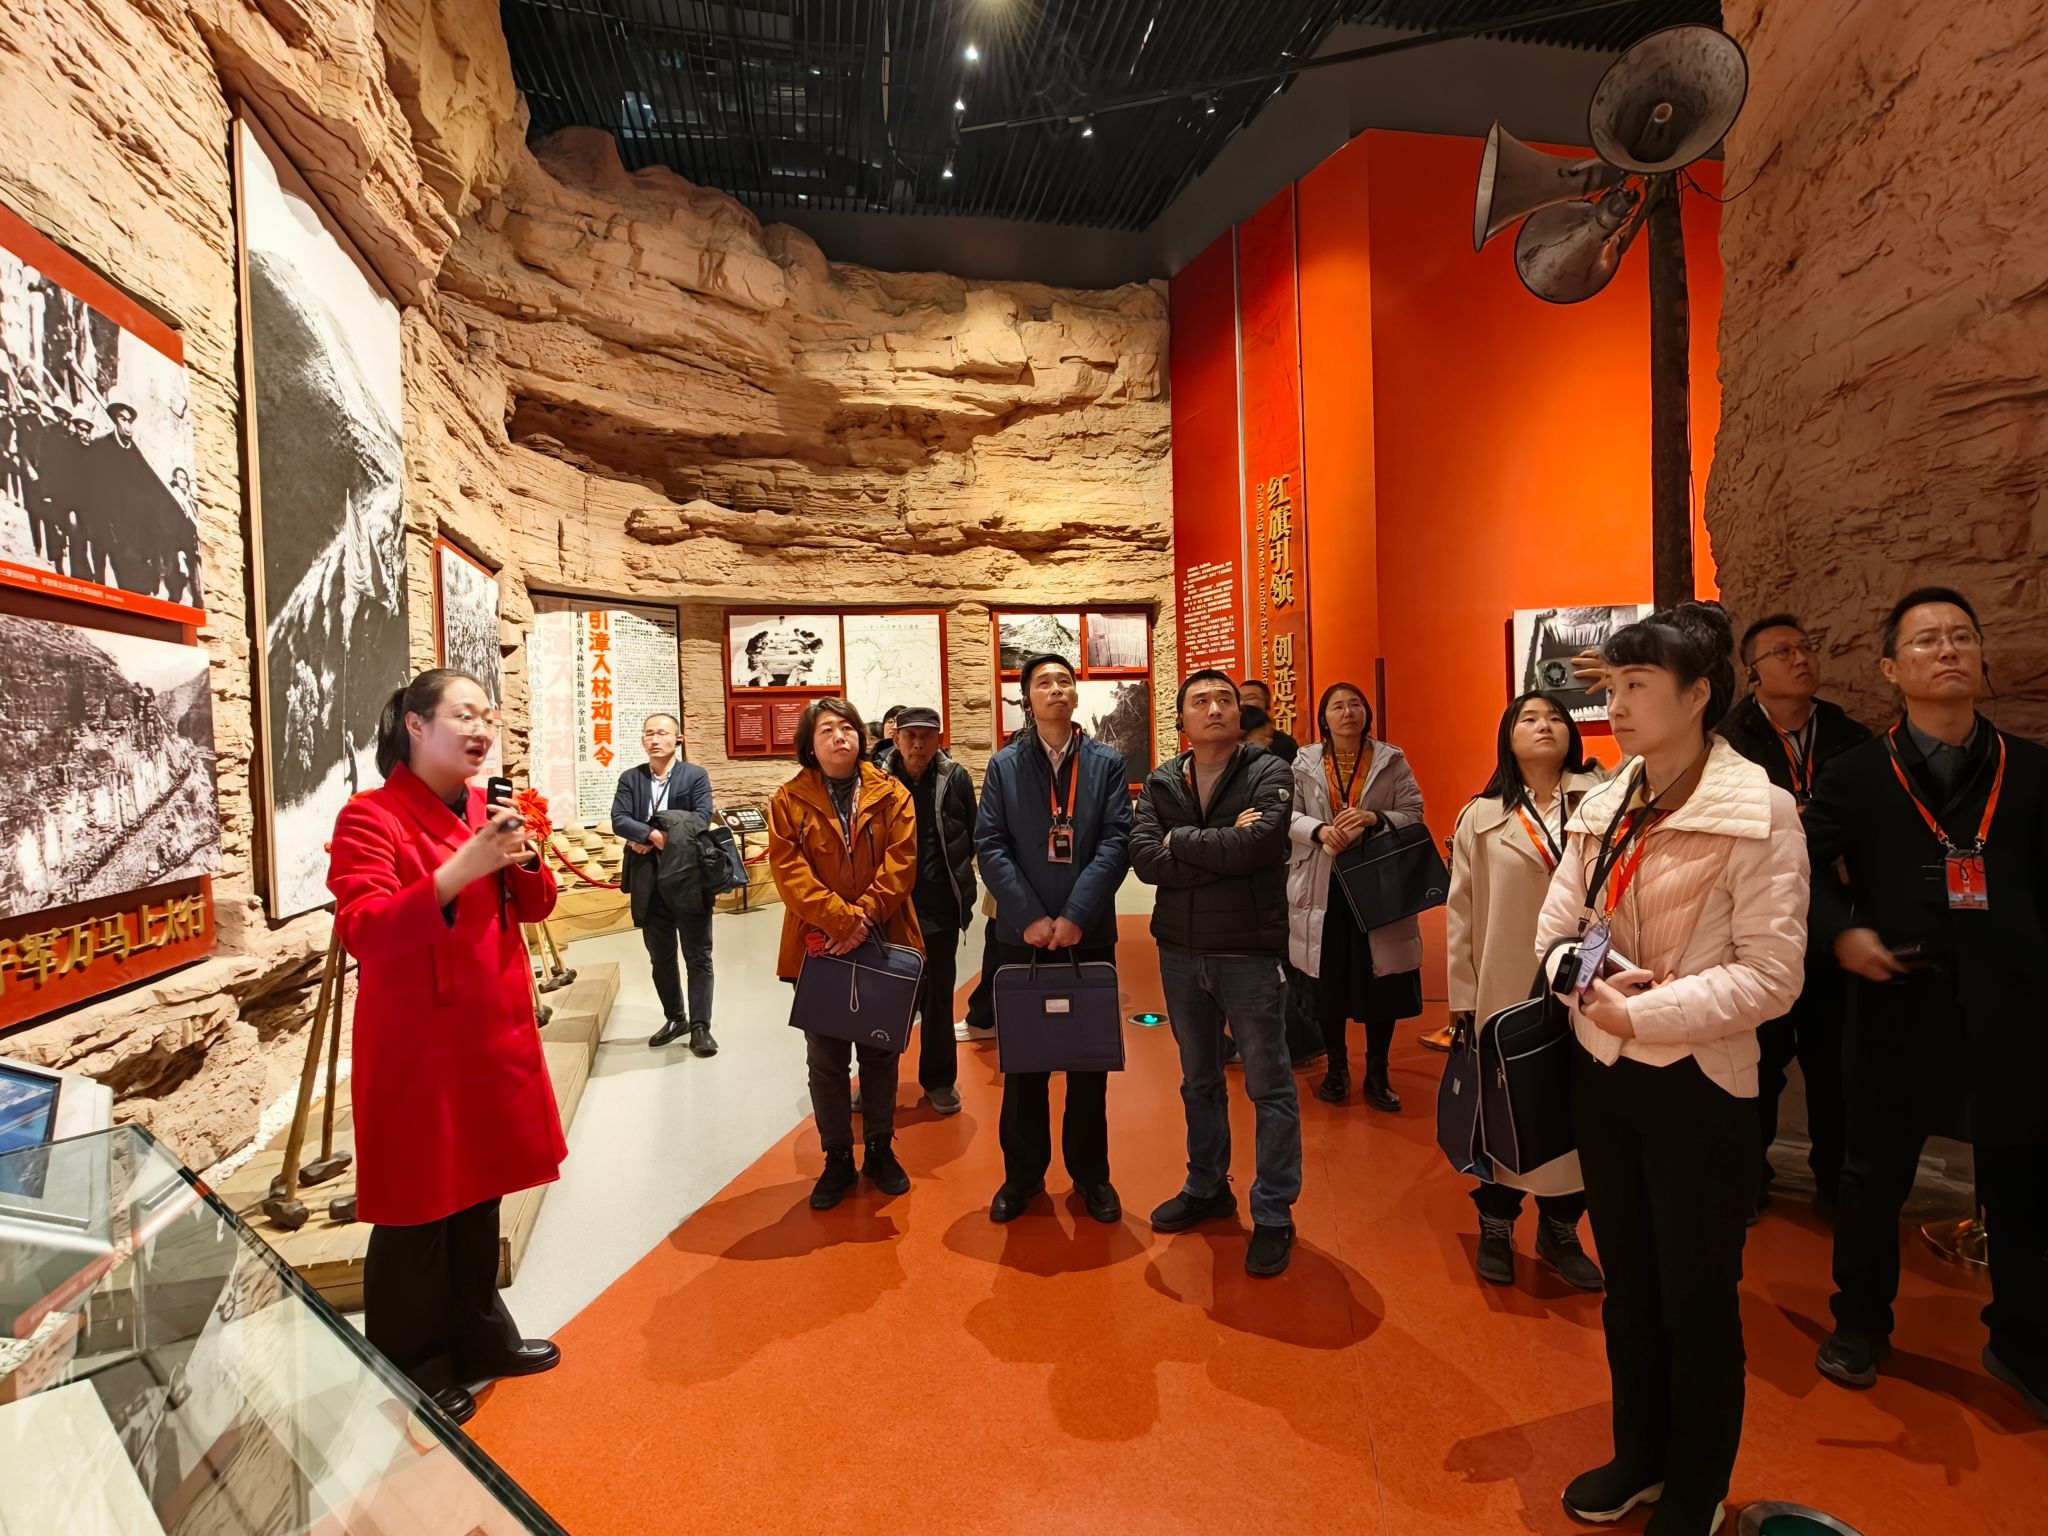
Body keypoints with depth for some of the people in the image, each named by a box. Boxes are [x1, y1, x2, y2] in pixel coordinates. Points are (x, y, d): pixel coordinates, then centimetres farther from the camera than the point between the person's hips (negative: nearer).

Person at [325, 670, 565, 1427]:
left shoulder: (487, 808, 8)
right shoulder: (370, 817, -13)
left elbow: (534, 908, 8)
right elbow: (361, 931, -24)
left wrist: (525, 861, -12)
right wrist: (462, 870, -34)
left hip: (492, 1028, 7)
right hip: (416, 1043, -6)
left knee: (478, 1190, 19)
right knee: (417, 1214, 7)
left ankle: (478, 1336, 38)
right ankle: (412, 1376, 27)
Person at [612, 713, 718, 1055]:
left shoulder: (696, 775, -1)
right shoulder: (630, 779, 7)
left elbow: (701, 819, -14)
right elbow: (619, 820, -5)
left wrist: (655, 841, -16)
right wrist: (653, 834, -22)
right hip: (649, 882, 4)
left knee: (698, 956, 1)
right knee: (660, 957, 14)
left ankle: (700, 1027, 8)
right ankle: (675, 1019, 29)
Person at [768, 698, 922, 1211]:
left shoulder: (891, 794, 1)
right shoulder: (789, 800, -1)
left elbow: (901, 861, -7)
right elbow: (788, 870, -11)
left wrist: (864, 917, -18)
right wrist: (841, 919, -19)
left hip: (882, 943, 1)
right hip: (819, 947, 0)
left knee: (880, 1052, 14)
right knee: (826, 1059, 9)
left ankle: (880, 1149, 32)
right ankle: (837, 1159, 27)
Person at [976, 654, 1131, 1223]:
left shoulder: (1108, 763, 4)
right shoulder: (1003, 766, 5)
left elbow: (1116, 842, -6)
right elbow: (990, 847, -3)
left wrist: (1075, 915, -16)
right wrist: (1030, 918, -13)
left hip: (1090, 935, 0)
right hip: (1021, 935, 0)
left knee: (1090, 1058, 11)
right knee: (1022, 1060, 10)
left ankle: (1091, 1173, 28)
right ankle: (1022, 1174, 27)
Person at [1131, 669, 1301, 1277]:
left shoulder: (1269, 774, -7)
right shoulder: (1161, 783, 3)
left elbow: (1256, 845, -25)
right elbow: (1144, 859, -12)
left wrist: (1180, 839, -12)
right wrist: (1223, 845, -17)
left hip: (1249, 952, -4)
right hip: (1180, 952, 4)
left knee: (1270, 1086, 6)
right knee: (1199, 1080, 19)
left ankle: (1274, 1215, 23)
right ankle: (1207, 1188, 38)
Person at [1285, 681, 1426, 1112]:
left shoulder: (1391, 760, 4)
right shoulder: (1304, 762, 4)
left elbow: (1414, 813, -1)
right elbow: (1287, 815, -1)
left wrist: (1373, 819, -19)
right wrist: (1321, 831, -20)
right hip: (1323, 887, 0)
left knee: (1380, 983, 5)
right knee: (1328, 982, 7)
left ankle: (1377, 1074, 22)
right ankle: (1336, 1068, 27)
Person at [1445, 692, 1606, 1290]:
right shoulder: (1481, 818, 1)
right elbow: (1460, 912, 2)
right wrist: (1462, 995, 1)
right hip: (1506, 989, 0)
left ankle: (1560, 1230, 32)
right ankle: (1496, 1225, 30)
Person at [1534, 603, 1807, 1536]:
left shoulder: (1761, 813, -14)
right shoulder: (1601, 808, 3)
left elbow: (1770, 976, -17)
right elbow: (1555, 929, 3)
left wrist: (1642, 1012, -24)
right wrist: (1592, 980, -16)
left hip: (1697, 1087, -5)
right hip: (1602, 1075, 5)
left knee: (1696, 1304, 13)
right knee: (1627, 1286, 21)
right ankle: (1639, 1456, 43)